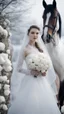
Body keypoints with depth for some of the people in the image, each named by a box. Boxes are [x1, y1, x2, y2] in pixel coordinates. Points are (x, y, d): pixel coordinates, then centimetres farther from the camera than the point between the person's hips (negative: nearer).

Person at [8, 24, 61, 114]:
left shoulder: (40, 49, 11)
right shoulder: (25, 49, -5)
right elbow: (18, 68, -5)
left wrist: (44, 72, 0)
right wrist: (31, 72, -17)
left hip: (42, 81, 5)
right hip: (31, 81, -5)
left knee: (44, 103, 4)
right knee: (31, 104, -7)